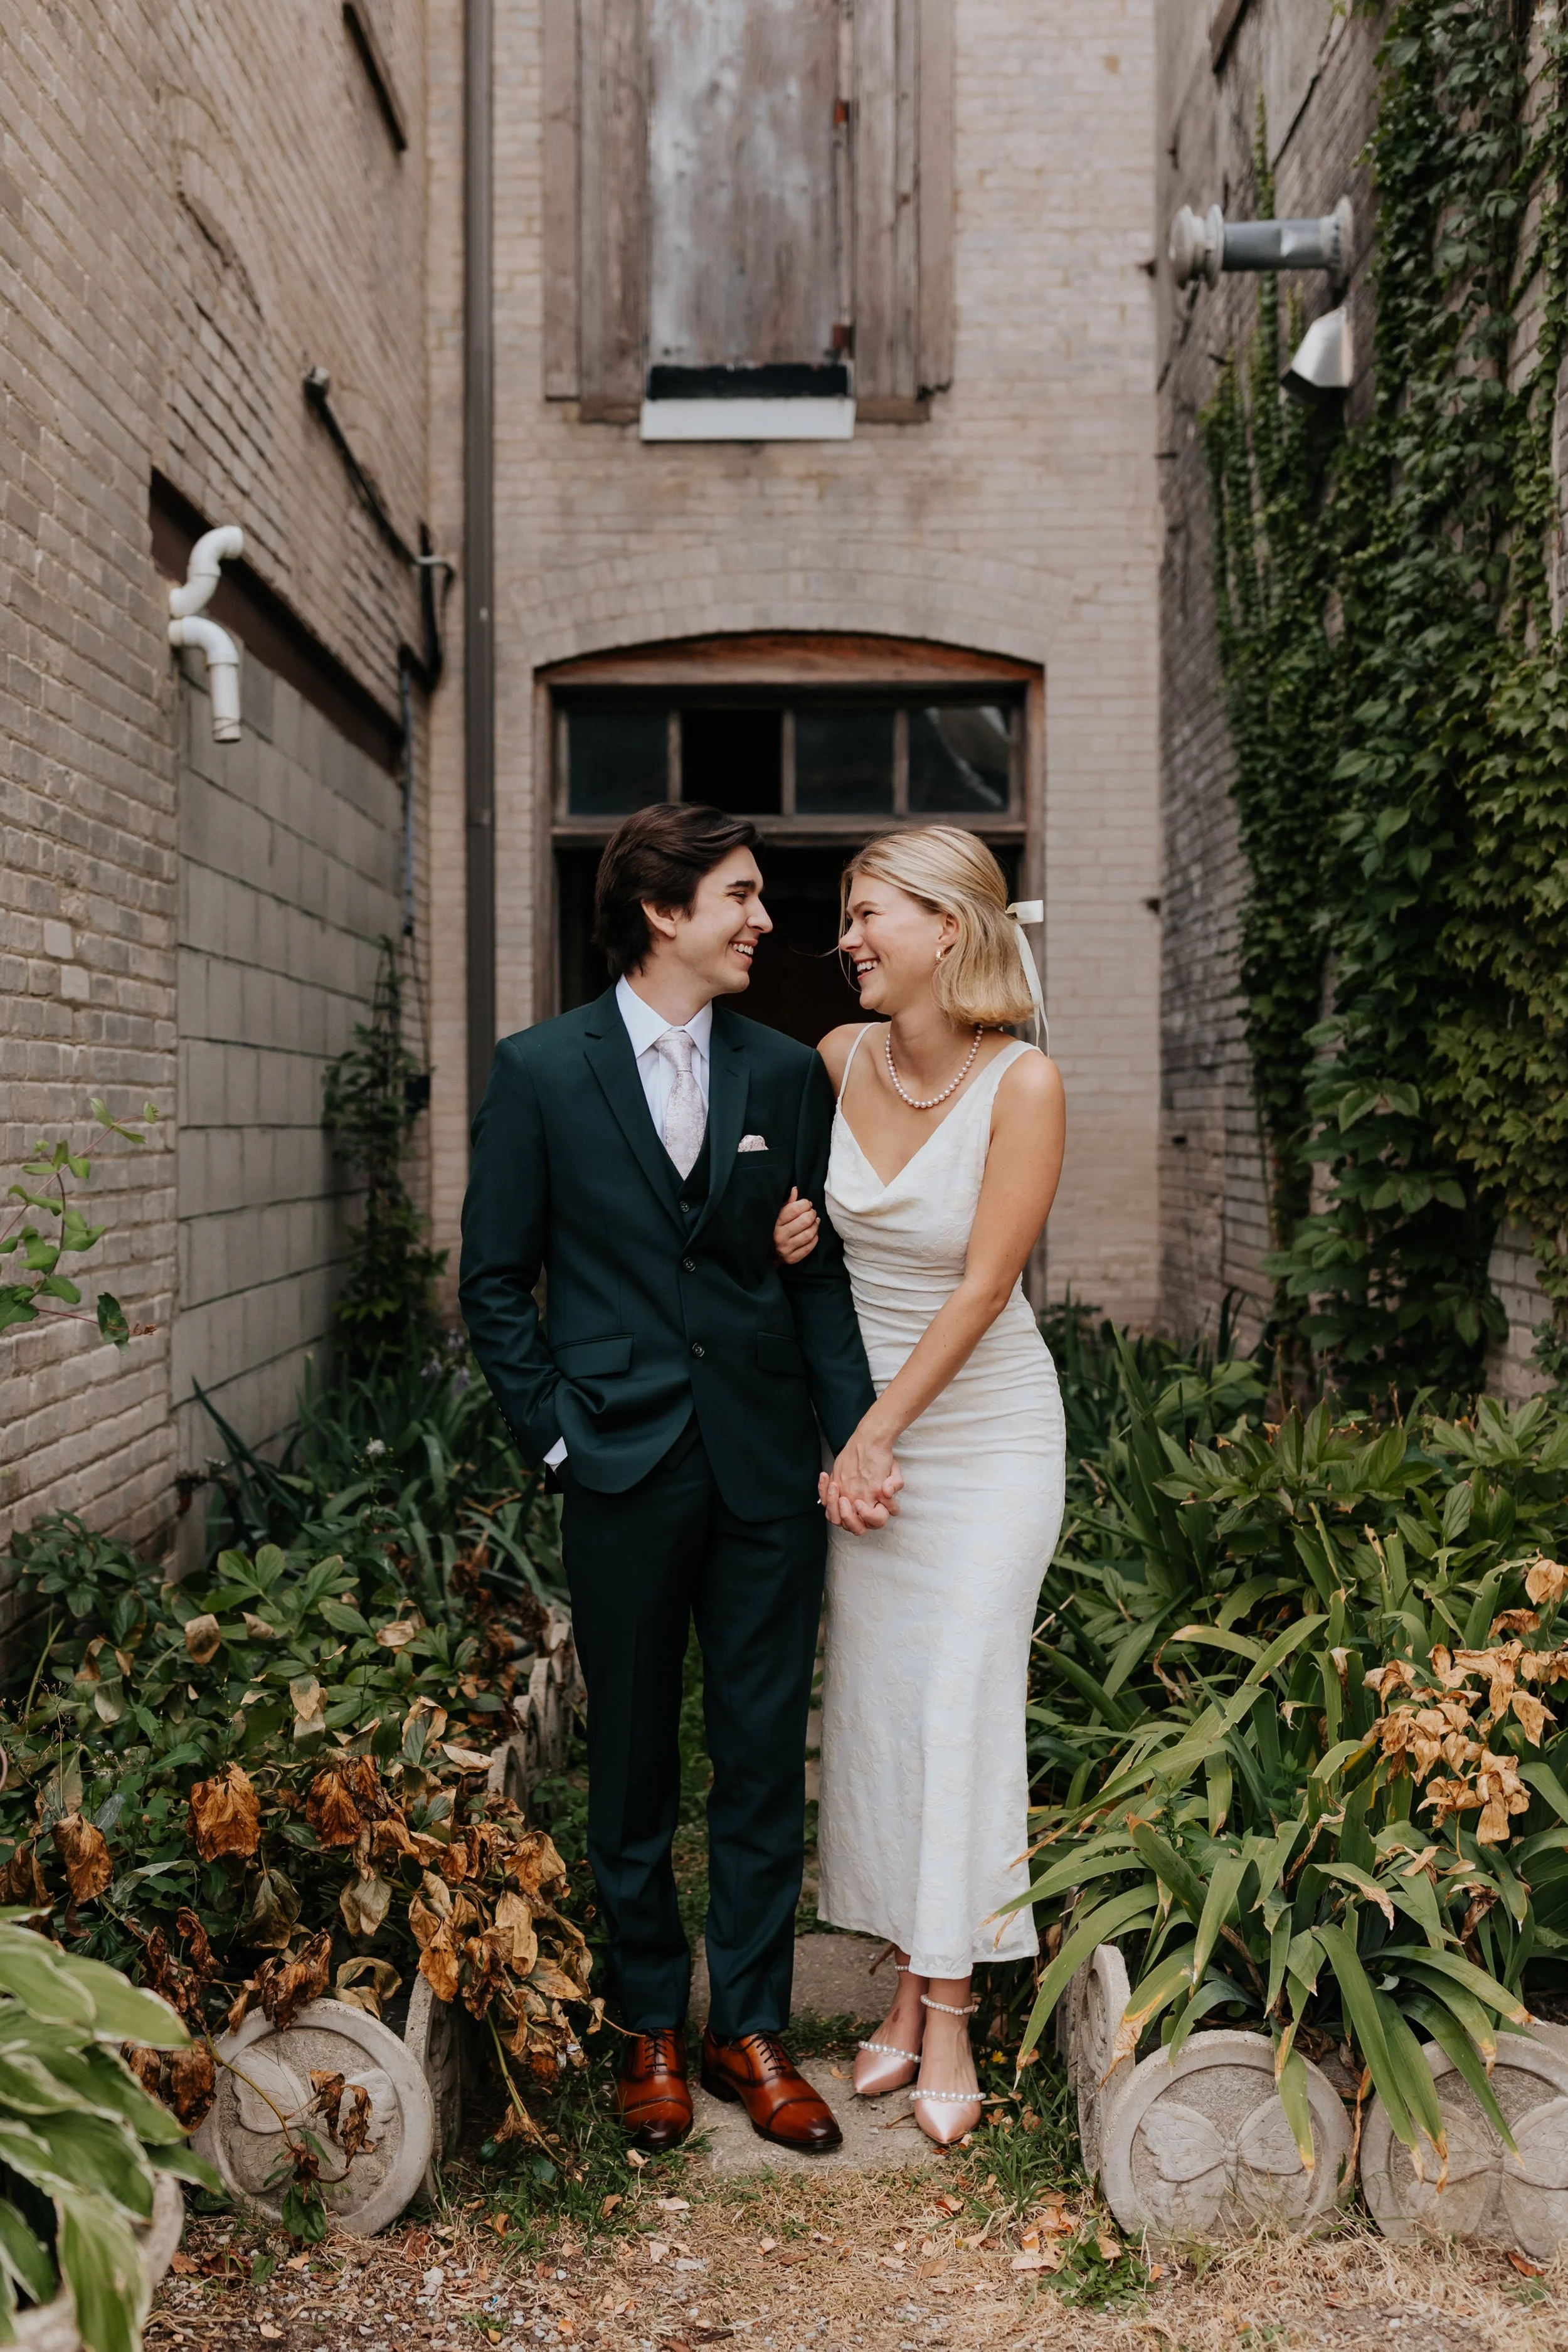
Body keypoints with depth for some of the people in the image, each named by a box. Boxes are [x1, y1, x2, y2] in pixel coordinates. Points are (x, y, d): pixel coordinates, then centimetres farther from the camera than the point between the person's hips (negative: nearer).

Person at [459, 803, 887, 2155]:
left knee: (766, 1755, 8)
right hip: (624, 1471, -2)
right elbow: (496, 1280, 2)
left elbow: (820, 1271, 6)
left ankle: (752, 2029, 24)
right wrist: (555, 1434, -5)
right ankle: (652, 2029, 29)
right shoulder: (540, 1071, -1)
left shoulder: (789, 1074, 6)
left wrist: (855, 1436, -2)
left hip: (767, 1468, 2)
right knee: (633, 1758, 11)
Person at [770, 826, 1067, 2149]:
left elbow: (984, 1287, -17)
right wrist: (788, 1231, -7)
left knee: (963, 1702, -3)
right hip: (864, 1414, 5)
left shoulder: (1024, 1083, -16)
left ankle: (950, 2028, 9)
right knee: (872, 1701, 7)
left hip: (986, 1425, -5)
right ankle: (907, 1991, 21)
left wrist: (880, 1436, -14)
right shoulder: (841, 1056, -2)